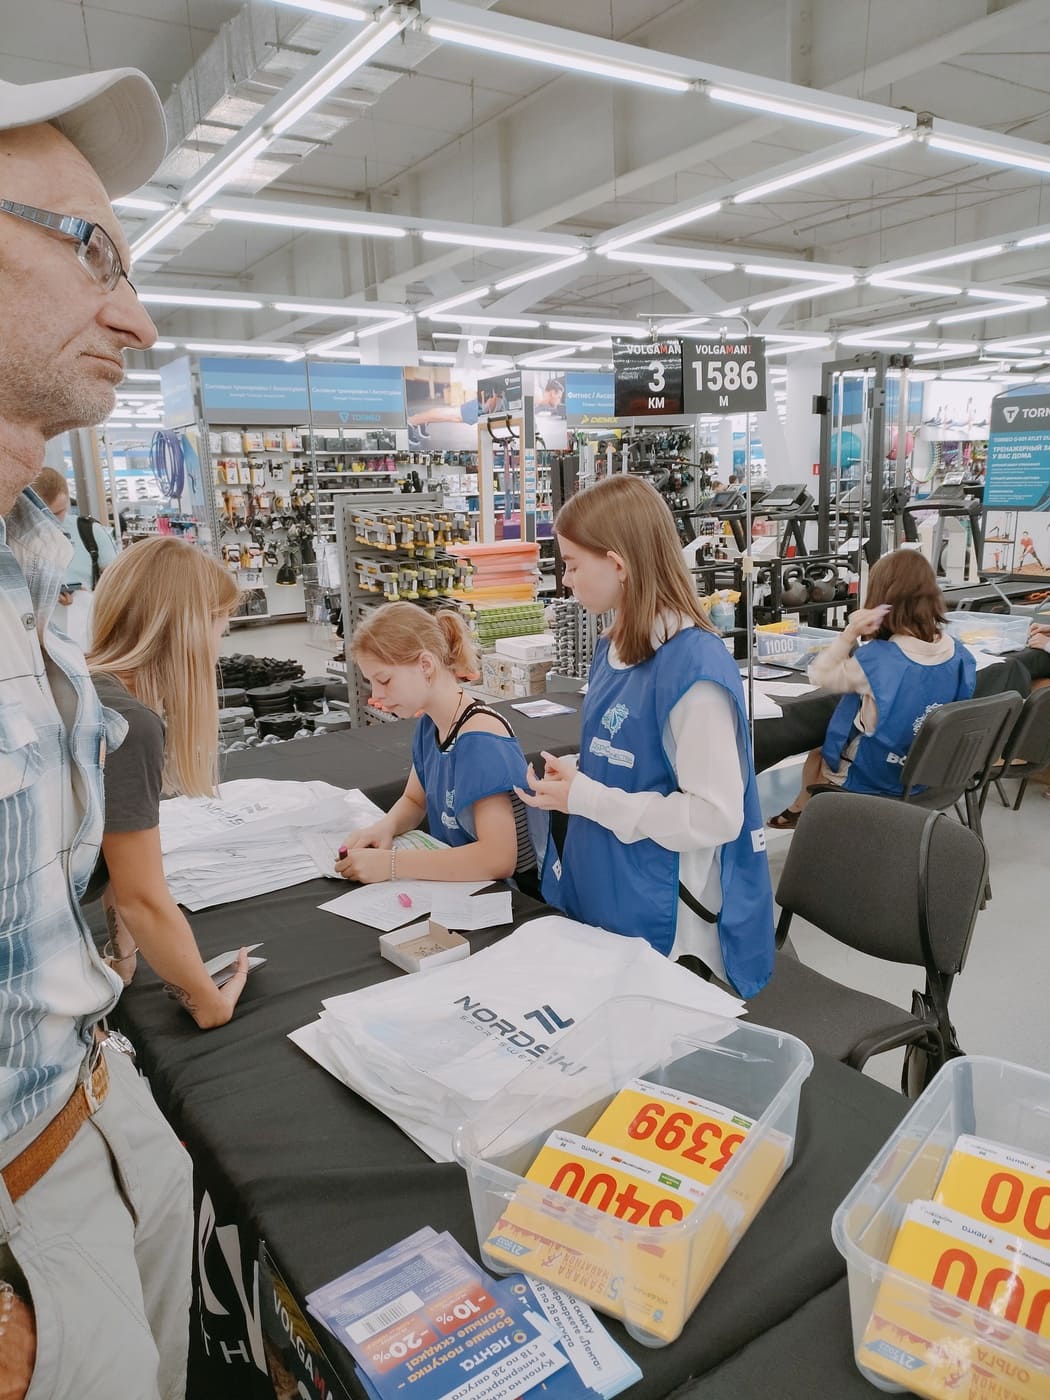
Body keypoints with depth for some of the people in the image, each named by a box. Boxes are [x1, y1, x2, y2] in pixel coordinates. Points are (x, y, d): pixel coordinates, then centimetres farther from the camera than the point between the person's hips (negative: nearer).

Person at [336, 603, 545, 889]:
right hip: (458, 885, 7)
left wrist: (390, 864, -29)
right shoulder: (429, 724, 2)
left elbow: (498, 859, -30)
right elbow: (414, 800, 17)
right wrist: (384, 828, -6)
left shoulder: (481, 740, -23)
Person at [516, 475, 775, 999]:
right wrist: (570, 773, -2)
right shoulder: (613, 647, 3)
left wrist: (583, 797, -22)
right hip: (599, 900, 9)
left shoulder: (695, 669, -24)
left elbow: (715, 816, -25)